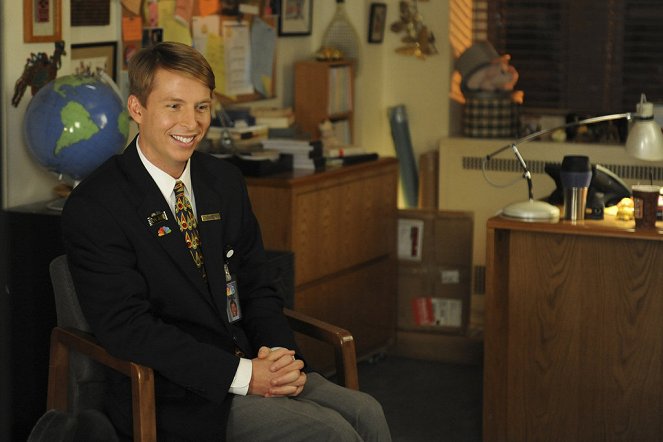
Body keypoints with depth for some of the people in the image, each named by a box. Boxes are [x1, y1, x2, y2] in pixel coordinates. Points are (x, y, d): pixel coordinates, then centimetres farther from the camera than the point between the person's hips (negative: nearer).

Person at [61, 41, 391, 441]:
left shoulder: (226, 182, 12)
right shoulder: (93, 207, -10)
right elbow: (127, 327, -16)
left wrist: (280, 353, -8)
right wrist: (240, 375, -21)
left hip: (253, 364, 6)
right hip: (175, 399, -6)